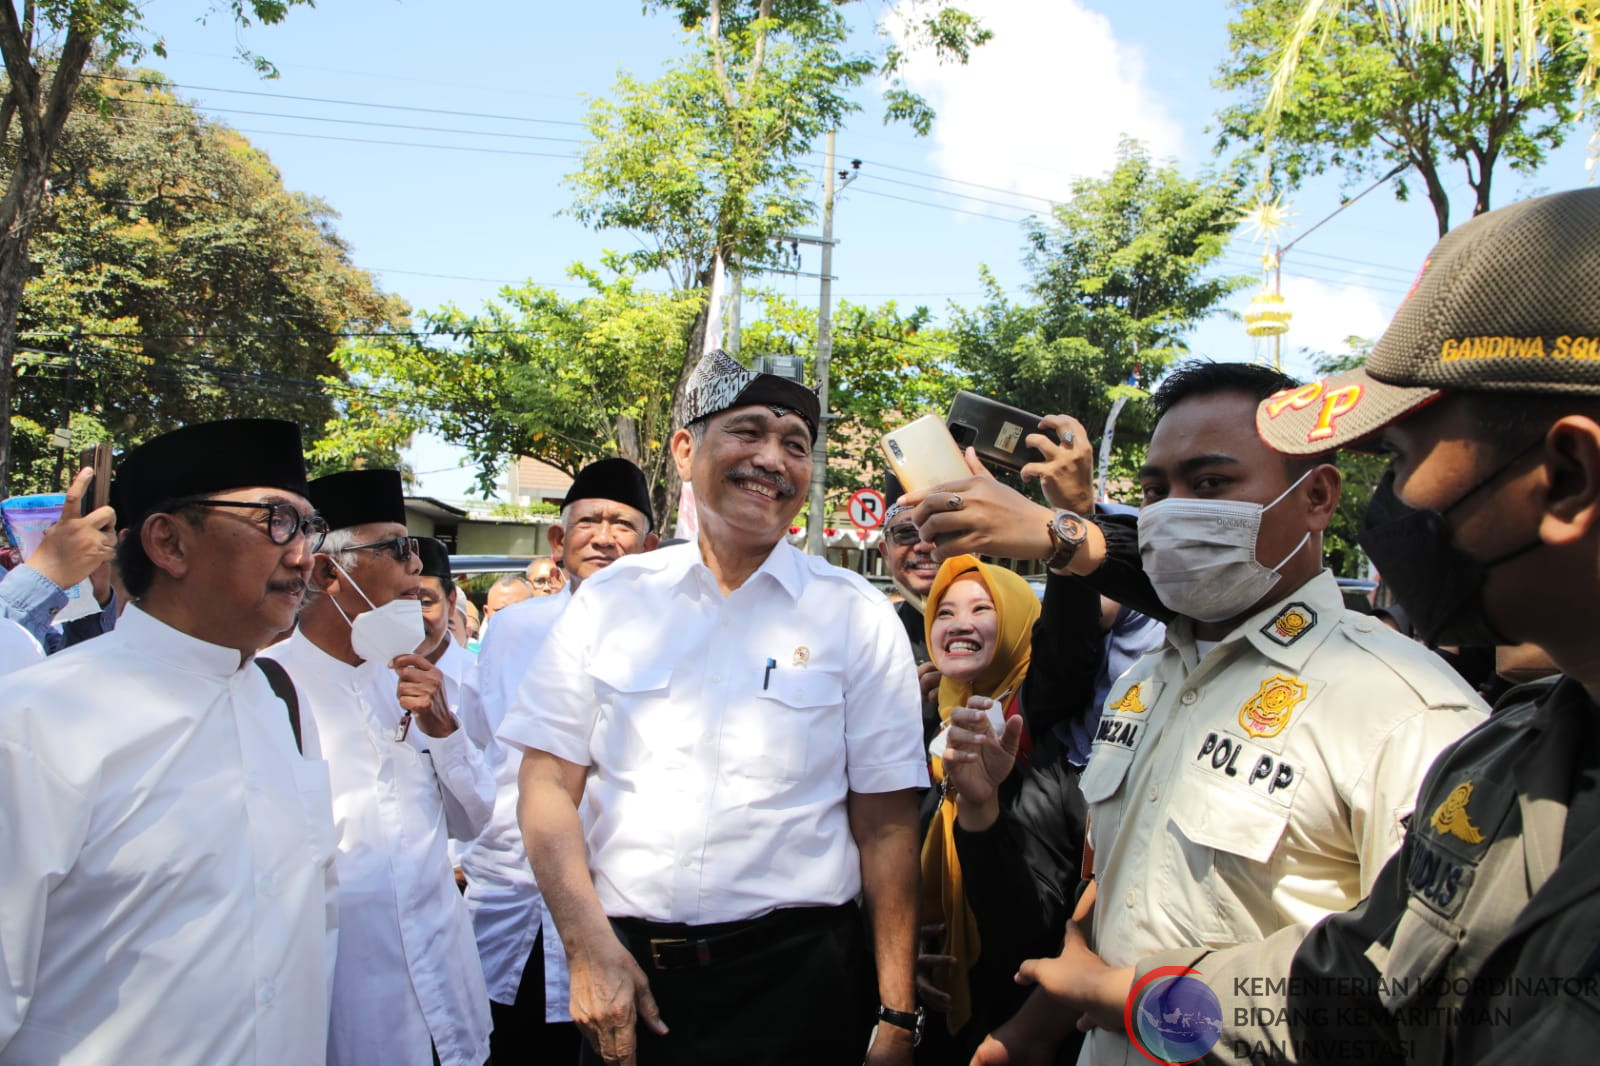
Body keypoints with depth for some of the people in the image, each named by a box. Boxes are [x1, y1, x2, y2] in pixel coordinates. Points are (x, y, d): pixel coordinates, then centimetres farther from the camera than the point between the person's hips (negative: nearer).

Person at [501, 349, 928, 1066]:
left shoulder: (858, 617, -2)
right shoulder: (610, 600, 2)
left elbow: (886, 826, -3)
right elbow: (550, 782, 1)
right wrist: (590, 949, -9)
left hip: (793, 975, -1)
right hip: (624, 976, 2)